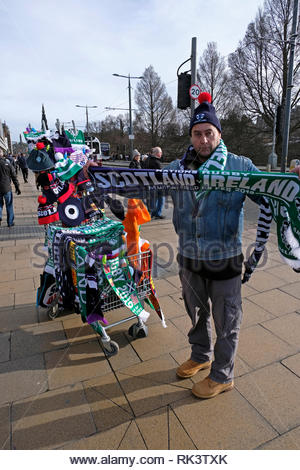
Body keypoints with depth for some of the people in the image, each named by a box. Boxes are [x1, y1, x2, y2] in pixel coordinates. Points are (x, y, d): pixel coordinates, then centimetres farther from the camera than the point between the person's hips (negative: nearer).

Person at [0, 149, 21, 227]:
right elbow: (14, 176, -2)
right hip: (7, 188, -1)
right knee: (9, 205, 9)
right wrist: (17, 187, 5)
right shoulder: (7, 163, -5)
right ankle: (10, 222, 13)